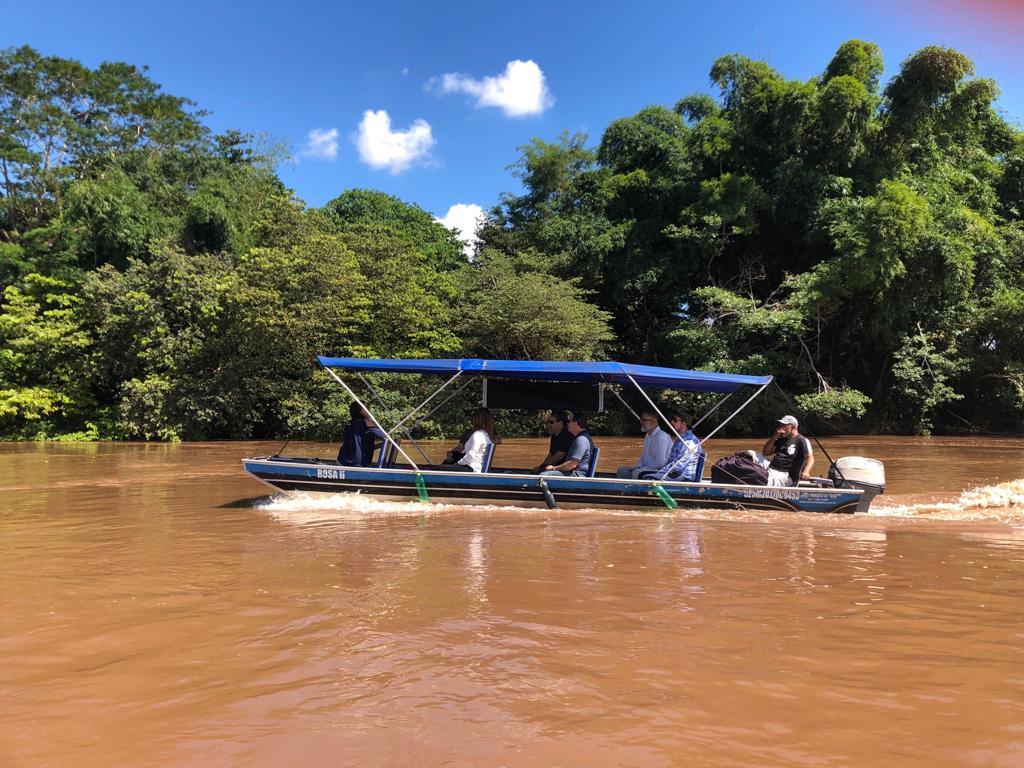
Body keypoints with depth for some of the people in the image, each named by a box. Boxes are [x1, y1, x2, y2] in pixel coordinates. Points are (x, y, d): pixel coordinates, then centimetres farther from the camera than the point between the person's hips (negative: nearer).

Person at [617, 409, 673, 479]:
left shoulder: (661, 437, -18)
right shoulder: (647, 436, 15)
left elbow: (660, 463, -23)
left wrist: (644, 468, -16)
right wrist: (637, 466, 5)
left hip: (660, 470, -10)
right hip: (648, 468, 10)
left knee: (636, 472, -33)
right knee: (622, 470, 1)